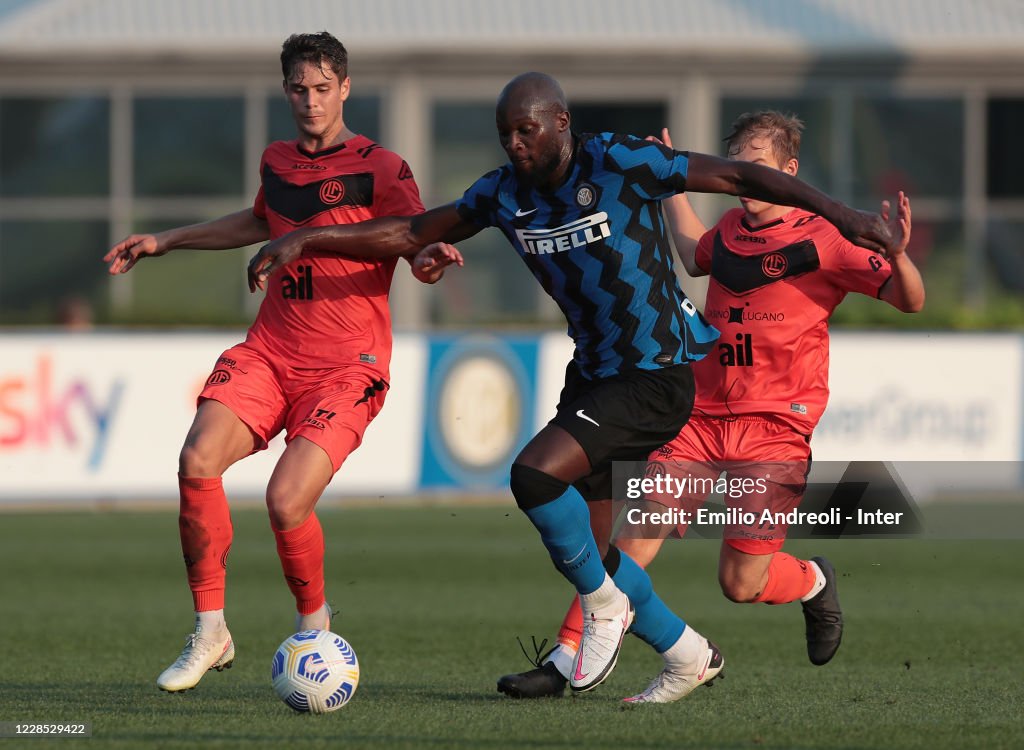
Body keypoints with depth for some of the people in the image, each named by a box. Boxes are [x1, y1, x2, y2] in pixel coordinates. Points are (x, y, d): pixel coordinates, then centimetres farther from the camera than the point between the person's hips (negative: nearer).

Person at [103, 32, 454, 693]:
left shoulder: (380, 169, -4)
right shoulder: (278, 162, 14)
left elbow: (425, 261, -7)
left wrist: (432, 258, -31)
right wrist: (165, 241, 40)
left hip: (346, 366, -5)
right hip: (269, 352, 5)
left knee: (287, 502, -23)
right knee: (198, 461, -21)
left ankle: (314, 623, 8)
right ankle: (210, 634, -7)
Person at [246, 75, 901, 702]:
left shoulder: (619, 164, -19)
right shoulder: (505, 193, 0)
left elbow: (736, 175, -16)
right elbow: (411, 234, 9)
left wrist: (835, 210, -25)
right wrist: (305, 240, 2)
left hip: (656, 379, -8)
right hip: (593, 372, 8)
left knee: (535, 474, -24)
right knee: (579, 543, 8)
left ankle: (604, 604, -1)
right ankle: (690, 657, 24)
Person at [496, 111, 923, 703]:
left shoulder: (822, 239, -5)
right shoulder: (730, 230, 12)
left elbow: (911, 301, -8)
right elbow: (696, 258, 38)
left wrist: (898, 256, -28)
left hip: (775, 427, -4)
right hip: (701, 416, 5)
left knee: (741, 583, -7)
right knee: (635, 539, -11)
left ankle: (816, 584, 27)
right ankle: (563, 664, -11)